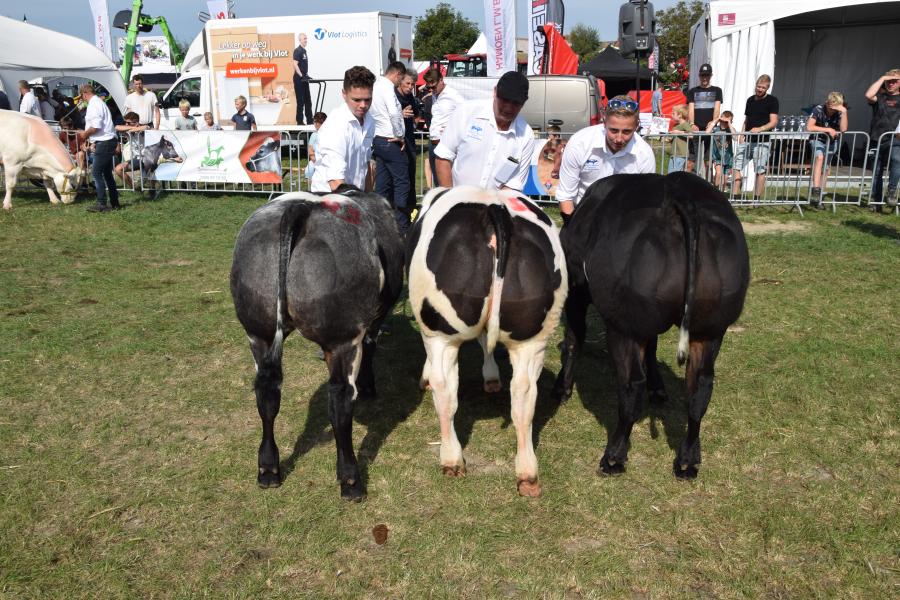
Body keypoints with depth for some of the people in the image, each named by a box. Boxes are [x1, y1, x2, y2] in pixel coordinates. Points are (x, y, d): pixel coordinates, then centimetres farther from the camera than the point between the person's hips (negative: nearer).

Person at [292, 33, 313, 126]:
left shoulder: (304, 50, 14)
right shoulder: (297, 50, -12)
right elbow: (295, 64, -20)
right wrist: (301, 76, -22)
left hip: (304, 79, 9)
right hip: (299, 79, -9)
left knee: (308, 100, 13)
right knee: (300, 101, -4)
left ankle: (310, 120, 20)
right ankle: (299, 121, 2)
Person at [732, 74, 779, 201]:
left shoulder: (772, 101, -2)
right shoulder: (750, 100, 15)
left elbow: (774, 122, -8)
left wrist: (759, 129, -24)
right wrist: (742, 134, 7)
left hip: (762, 141, -5)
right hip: (747, 140, 5)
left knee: (760, 171, -1)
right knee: (737, 167, -3)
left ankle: (757, 199, 4)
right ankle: (735, 195, -1)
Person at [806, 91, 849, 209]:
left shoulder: (839, 112, -13)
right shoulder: (818, 109, -19)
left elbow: (843, 129, -23)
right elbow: (809, 127, -26)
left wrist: (844, 112, -32)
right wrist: (828, 130, -24)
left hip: (831, 142, 3)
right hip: (817, 139, -3)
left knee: (825, 168, 6)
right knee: (820, 157, -31)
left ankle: (819, 195, 15)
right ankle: (815, 190, -39)